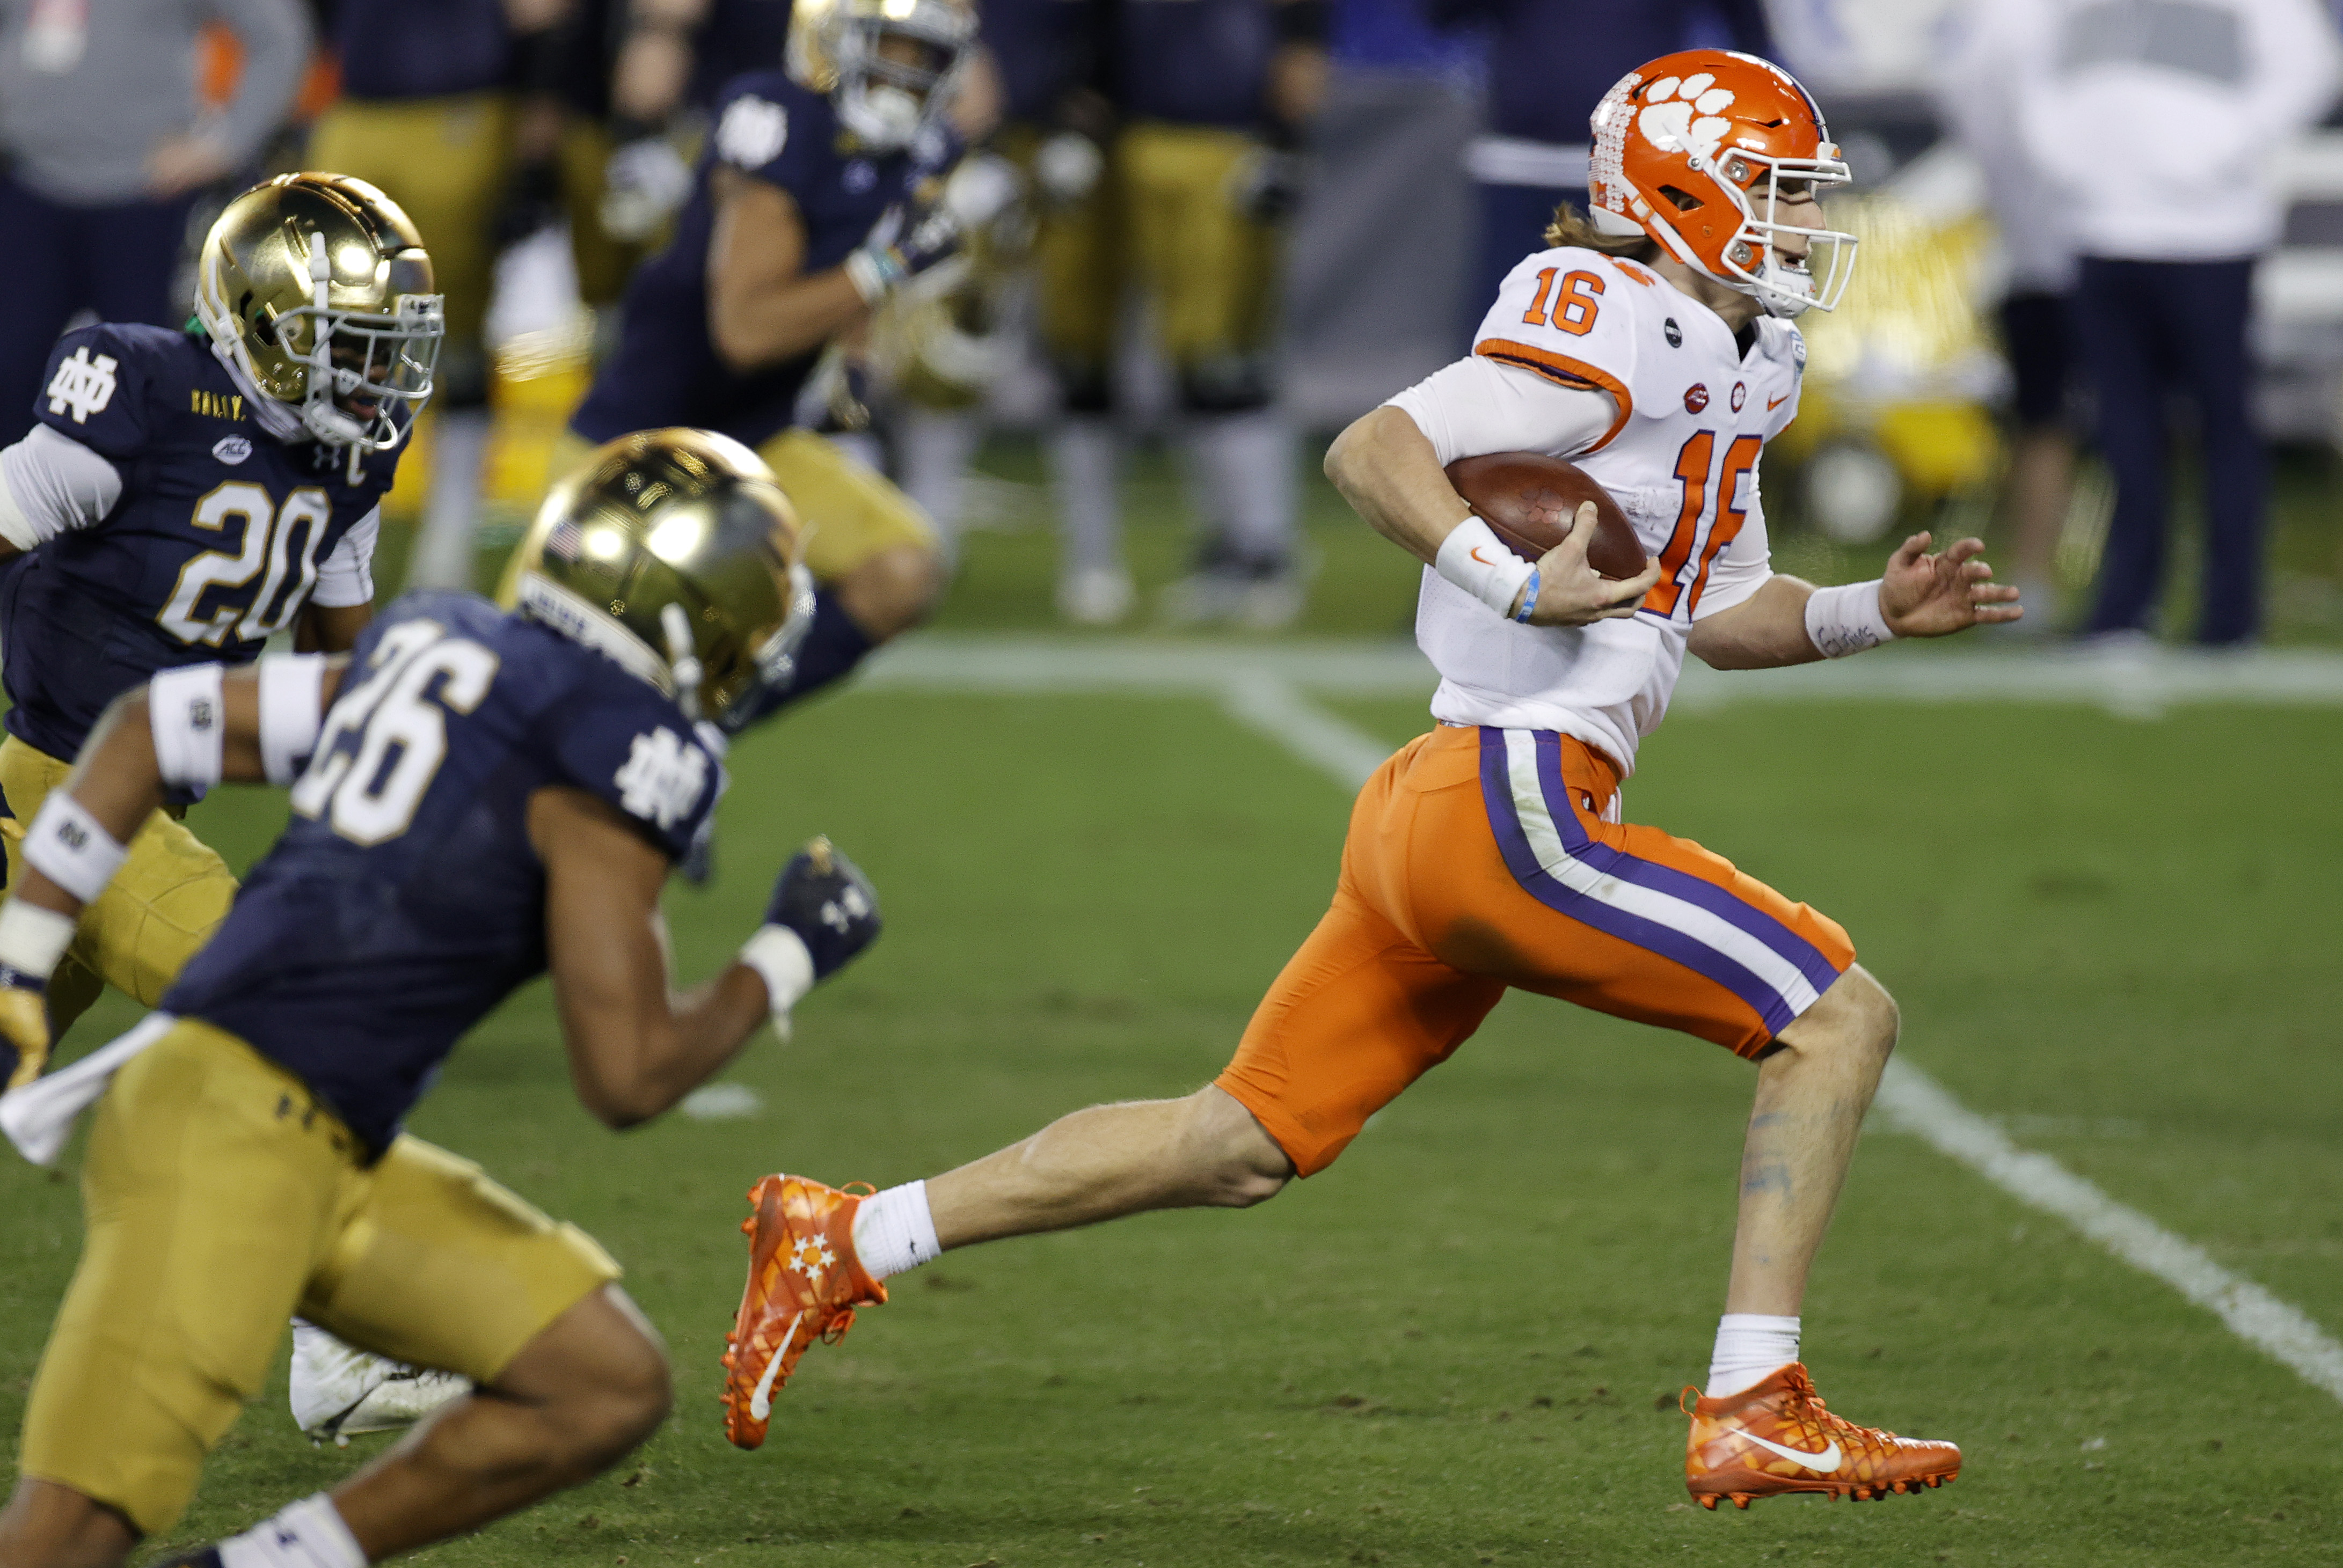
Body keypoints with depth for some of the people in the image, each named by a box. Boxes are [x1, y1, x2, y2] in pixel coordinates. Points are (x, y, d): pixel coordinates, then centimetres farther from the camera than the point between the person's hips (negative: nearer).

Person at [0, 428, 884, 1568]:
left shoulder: (441, 648, 15)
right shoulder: (626, 755, -10)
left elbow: (152, 727, 18)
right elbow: (627, 1077, -10)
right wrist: (790, 956, 6)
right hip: (234, 1131, -10)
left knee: (609, 1390, 11)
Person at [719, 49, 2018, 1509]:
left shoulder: (1731, 369, 20)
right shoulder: (1623, 329, -11)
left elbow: (1723, 617, 29)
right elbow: (1372, 449, -16)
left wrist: (1873, 612, 15)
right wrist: (1518, 583, -26)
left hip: (1431, 808, 10)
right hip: (1511, 800, -10)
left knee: (1244, 1144, 14)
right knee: (1840, 1016, -8)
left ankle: (843, 1239, 18)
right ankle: (1755, 1415, -10)